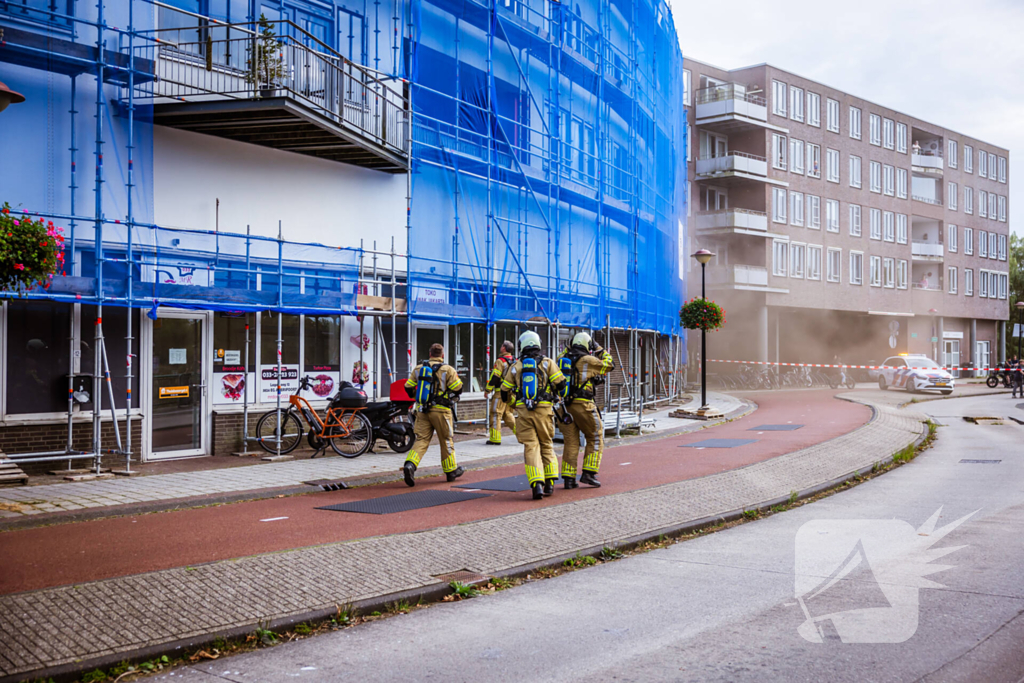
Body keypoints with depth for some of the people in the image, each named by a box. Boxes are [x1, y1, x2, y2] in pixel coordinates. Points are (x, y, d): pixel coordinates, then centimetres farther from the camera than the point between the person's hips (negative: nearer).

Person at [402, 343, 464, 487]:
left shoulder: (418, 368, 7)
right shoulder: (448, 370, -5)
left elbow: (408, 387, 7)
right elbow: (458, 388, -10)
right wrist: (452, 398, 11)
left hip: (422, 410, 3)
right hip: (440, 410, -3)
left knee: (421, 440, 2)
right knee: (446, 441, 10)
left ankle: (410, 465, -20)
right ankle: (451, 471, 22)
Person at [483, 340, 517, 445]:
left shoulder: (500, 361, -12)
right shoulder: (515, 361, 12)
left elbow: (494, 377, -14)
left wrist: (487, 390, -6)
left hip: (501, 393, -8)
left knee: (495, 414, -2)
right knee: (508, 414, 17)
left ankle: (495, 439, -2)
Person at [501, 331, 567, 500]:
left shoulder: (516, 366, 9)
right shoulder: (547, 362, 5)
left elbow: (505, 391, 14)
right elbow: (560, 383, -2)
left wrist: (513, 403, 34)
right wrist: (554, 392, 20)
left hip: (523, 410, 0)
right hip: (543, 409, 0)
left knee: (531, 447, -1)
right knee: (546, 445, 15)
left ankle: (537, 484, -15)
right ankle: (549, 483, 14)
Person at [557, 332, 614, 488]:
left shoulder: (563, 358, 11)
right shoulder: (587, 360, -6)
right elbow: (608, 365, 5)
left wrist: (569, 348, 29)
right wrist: (600, 349, 15)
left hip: (564, 405, 5)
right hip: (582, 405, -5)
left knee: (571, 442, 9)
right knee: (595, 438, 10)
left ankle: (568, 478, 5)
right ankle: (588, 473, 3)